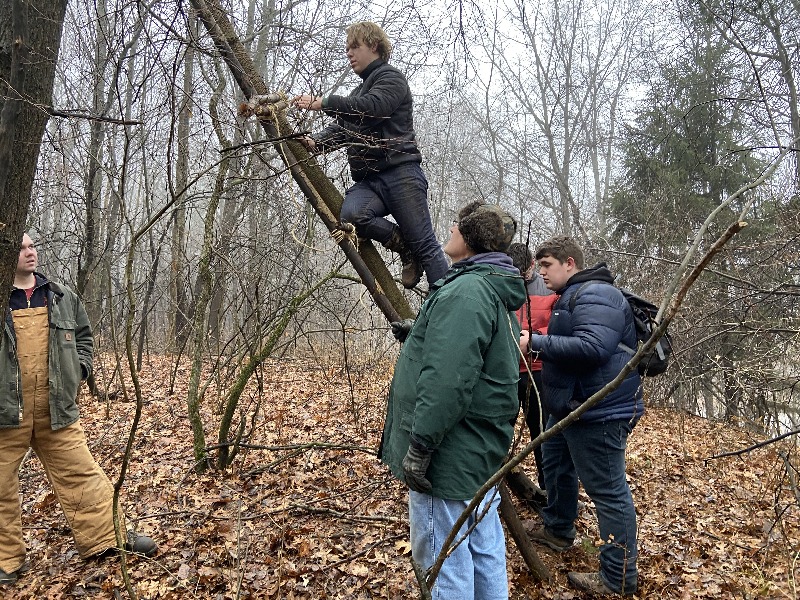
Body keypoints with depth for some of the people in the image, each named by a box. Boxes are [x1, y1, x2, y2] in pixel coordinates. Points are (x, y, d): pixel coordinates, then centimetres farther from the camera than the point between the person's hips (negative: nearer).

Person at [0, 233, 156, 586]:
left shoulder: (61, 296, 7)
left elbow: (83, 335, 20)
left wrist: (79, 369, 6)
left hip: (55, 407, 3)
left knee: (80, 473, 8)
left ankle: (106, 535, 19)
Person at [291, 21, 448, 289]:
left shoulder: (391, 78, 6)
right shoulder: (357, 93, 32)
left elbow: (371, 108, -15)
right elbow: (339, 128, 19)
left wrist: (322, 102, -17)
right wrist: (315, 142, -2)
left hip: (400, 173, -6)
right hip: (367, 180, 6)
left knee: (426, 246, -10)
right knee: (351, 214, -27)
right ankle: (404, 247, -5)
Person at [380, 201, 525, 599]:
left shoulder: (465, 291, -20)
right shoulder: (498, 294, 14)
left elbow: (446, 380, -27)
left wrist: (419, 446, -22)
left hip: (451, 458, -10)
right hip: (484, 451, 10)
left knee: (445, 563, 2)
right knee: (484, 550, 20)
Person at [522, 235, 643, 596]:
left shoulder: (596, 295, -18)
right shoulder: (572, 296, 16)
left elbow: (591, 347, -31)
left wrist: (537, 343, -24)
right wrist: (538, 343, 6)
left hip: (599, 413, -12)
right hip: (571, 407, 12)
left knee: (608, 491, -3)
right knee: (555, 464, 26)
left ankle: (618, 579, 9)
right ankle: (557, 530, 46)